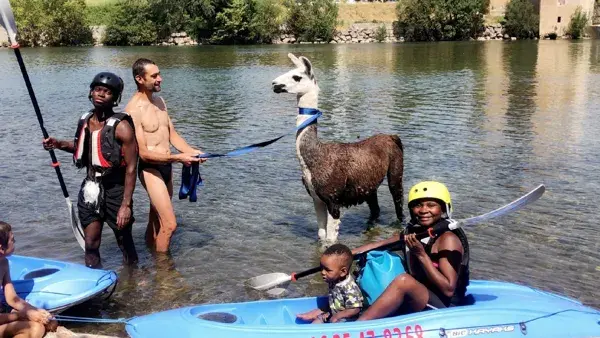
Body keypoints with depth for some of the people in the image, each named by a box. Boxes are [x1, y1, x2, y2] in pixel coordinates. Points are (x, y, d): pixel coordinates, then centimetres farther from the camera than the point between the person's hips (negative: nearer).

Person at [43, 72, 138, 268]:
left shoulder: (121, 127, -18)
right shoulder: (85, 120, 3)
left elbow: (131, 168, -17)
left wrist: (126, 204, -19)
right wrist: (59, 144, 5)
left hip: (114, 190, -6)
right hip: (90, 190, 6)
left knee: (125, 241, 9)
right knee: (90, 244, 10)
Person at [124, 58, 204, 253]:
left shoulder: (159, 101, 10)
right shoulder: (134, 109, -16)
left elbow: (172, 135, 14)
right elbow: (143, 153, -19)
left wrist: (191, 151, -4)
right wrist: (177, 158, -24)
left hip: (166, 167, 8)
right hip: (150, 170, -8)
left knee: (156, 221, 20)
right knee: (169, 224, -12)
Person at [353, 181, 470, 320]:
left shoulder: (448, 239, -13)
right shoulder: (414, 231, 7)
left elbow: (449, 290, -19)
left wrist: (422, 255, -23)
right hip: (418, 304, 8)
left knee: (404, 280, -32)